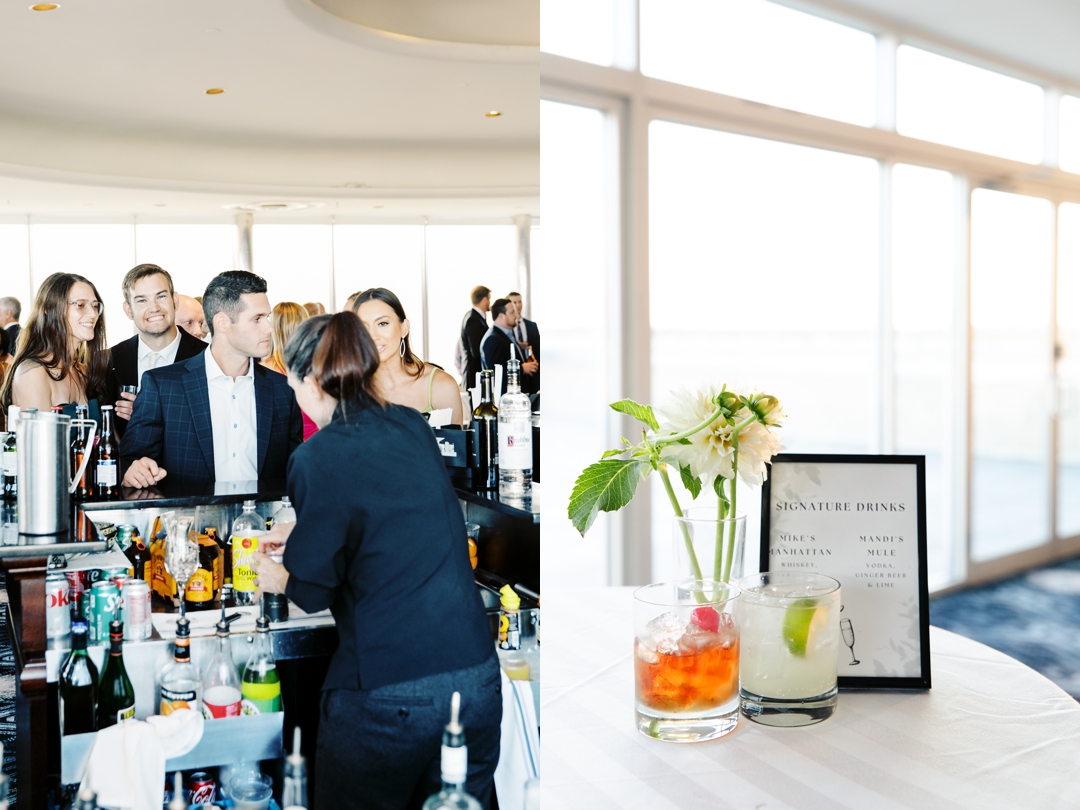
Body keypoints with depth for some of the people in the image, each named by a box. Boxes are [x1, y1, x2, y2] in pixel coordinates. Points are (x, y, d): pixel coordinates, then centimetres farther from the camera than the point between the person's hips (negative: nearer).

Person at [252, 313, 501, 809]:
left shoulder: (318, 458, -11)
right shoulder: (413, 428, 6)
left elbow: (315, 590, -2)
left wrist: (277, 580, 20)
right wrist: (300, 531, 34)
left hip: (388, 697, -5)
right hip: (479, 681, 6)